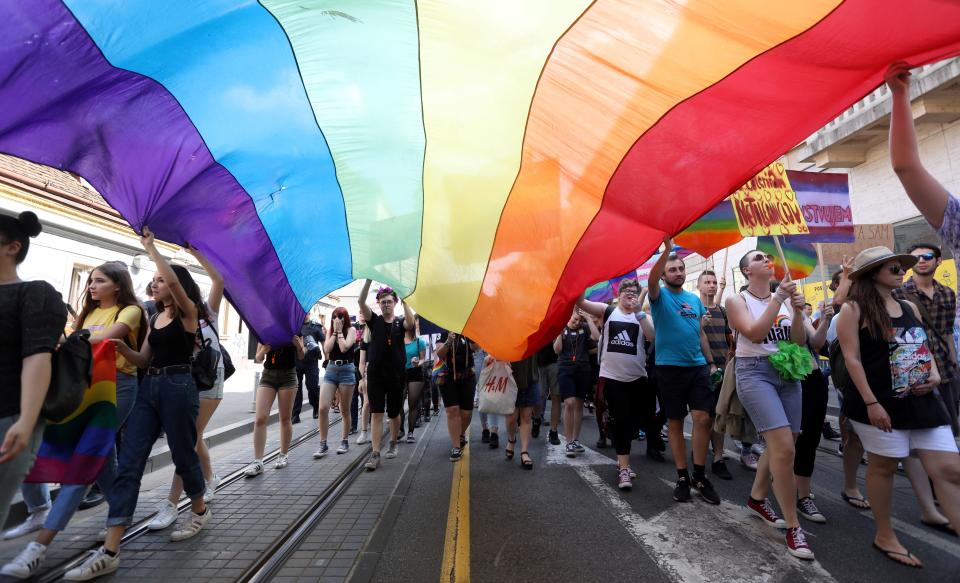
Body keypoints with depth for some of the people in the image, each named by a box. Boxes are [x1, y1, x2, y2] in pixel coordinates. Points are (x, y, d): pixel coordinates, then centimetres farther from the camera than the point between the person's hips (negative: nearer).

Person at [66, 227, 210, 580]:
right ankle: (109, 553, 0)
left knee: (183, 455, 6)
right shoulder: (156, 317, 17)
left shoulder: (188, 312, -5)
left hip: (178, 387, -7)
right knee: (128, 464, -1)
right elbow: (143, 360, 14)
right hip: (149, 388, 7)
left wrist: (149, 246, -15)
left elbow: (173, 279, -24)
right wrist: (122, 348, -6)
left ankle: (199, 512, 32)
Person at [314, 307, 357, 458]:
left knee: (344, 410, 6)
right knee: (323, 408, -6)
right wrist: (334, 332, -3)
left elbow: (344, 348, -15)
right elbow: (326, 350, -3)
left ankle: (344, 442, 20)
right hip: (330, 370, 3)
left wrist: (340, 331, -6)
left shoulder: (351, 330, -1)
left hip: (346, 370, -3)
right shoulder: (330, 331, 12)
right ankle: (323, 445, 4)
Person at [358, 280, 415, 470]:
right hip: (375, 373, 0)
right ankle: (375, 454, -2)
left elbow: (411, 323, -23)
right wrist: (369, 279, -21)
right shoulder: (374, 320, 4)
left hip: (395, 374, 0)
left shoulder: (400, 322, 3)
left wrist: (404, 300, -25)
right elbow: (361, 301, -12)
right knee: (376, 413, -4)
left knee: (394, 413, 13)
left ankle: (393, 444, 34)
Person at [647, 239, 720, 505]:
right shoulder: (660, 296, -1)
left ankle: (700, 476, 13)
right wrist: (667, 250, -34)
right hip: (670, 367, -4)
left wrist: (711, 362, 12)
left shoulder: (695, 299, 13)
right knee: (675, 422, 4)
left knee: (703, 419, -3)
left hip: (698, 366, 4)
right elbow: (652, 279, -24)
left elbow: (701, 333, 17)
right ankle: (682, 477, 16)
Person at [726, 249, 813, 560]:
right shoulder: (737, 300, -4)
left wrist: (798, 312, -11)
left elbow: (800, 342, 5)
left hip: (787, 372, 6)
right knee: (784, 447, -15)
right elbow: (755, 334, -19)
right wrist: (778, 298, -17)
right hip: (755, 373, -6)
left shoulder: (785, 298, 8)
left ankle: (757, 499, 33)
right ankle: (793, 526, -1)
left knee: (780, 445, 10)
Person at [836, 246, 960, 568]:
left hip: (921, 401, 7)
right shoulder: (855, 309, -9)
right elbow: (852, 358, -14)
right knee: (883, 466, 4)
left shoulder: (909, 308, 13)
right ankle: (885, 537, 21)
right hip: (880, 403, -7)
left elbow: (925, 346, 22)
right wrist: (870, 403, -18)